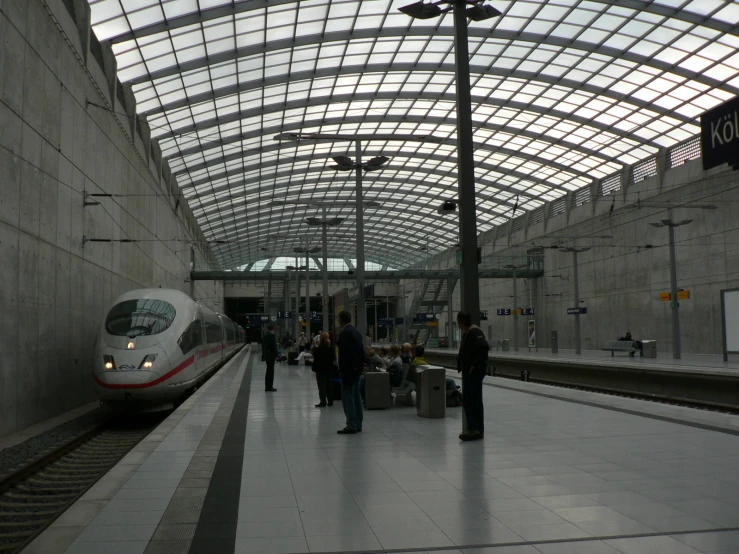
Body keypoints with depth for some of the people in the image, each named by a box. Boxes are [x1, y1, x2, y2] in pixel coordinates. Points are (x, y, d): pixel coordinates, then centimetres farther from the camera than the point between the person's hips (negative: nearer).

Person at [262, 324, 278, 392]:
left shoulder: (264, 335, 11)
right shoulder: (272, 335, -15)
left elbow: (263, 346, 14)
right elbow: (274, 346, -19)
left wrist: (264, 354, 18)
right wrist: (276, 355, -13)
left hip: (266, 355, 9)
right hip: (271, 355, -9)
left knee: (269, 371, 16)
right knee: (270, 371, -4)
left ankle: (268, 386, 21)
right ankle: (269, 387, -3)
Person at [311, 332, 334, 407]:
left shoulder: (319, 348, -17)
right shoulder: (331, 348, 5)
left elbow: (315, 355, -12)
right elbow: (333, 358, 9)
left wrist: (315, 347, -2)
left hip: (320, 368, -7)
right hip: (328, 368, 7)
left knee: (321, 385, -2)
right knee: (328, 384, 14)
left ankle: (323, 401, -3)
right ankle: (330, 401, 16)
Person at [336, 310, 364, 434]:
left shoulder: (344, 333, -15)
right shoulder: (356, 332, 13)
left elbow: (345, 352, -20)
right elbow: (361, 350, 15)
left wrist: (342, 369, -17)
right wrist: (361, 364, 17)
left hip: (349, 368, -9)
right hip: (357, 368, 9)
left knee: (347, 396, -6)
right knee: (355, 395, 12)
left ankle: (351, 425, -7)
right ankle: (358, 424, 17)